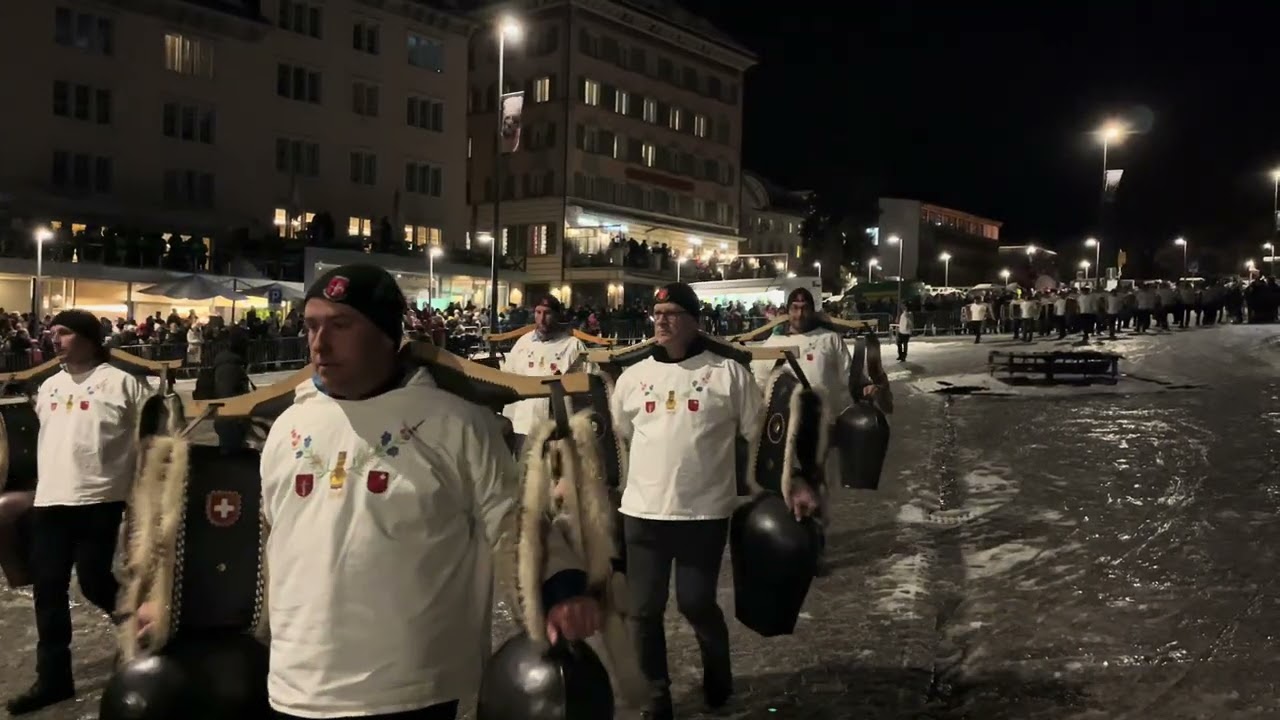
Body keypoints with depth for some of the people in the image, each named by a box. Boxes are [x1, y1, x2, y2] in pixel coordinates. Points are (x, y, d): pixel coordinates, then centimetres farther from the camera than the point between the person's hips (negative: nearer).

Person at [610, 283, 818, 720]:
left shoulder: (728, 372, -3)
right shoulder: (635, 375, 7)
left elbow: (763, 434, 1)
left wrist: (795, 485, -4)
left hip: (704, 512, -3)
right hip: (642, 512, 3)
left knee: (696, 604, 1)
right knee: (644, 609, 8)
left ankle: (717, 670, 34)